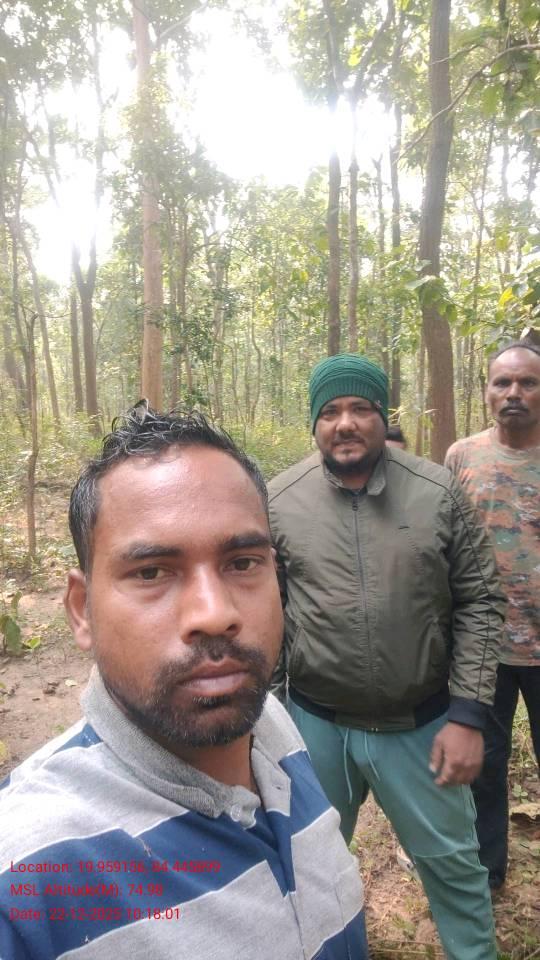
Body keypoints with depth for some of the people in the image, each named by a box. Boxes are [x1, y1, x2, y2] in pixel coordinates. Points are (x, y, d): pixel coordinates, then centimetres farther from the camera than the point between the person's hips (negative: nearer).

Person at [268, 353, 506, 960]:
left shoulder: (438, 493, -8)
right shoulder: (279, 501, -7)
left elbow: (480, 602, -4)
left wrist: (468, 715, -8)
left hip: (423, 724, 0)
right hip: (315, 723, 1)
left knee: (453, 863, 19)